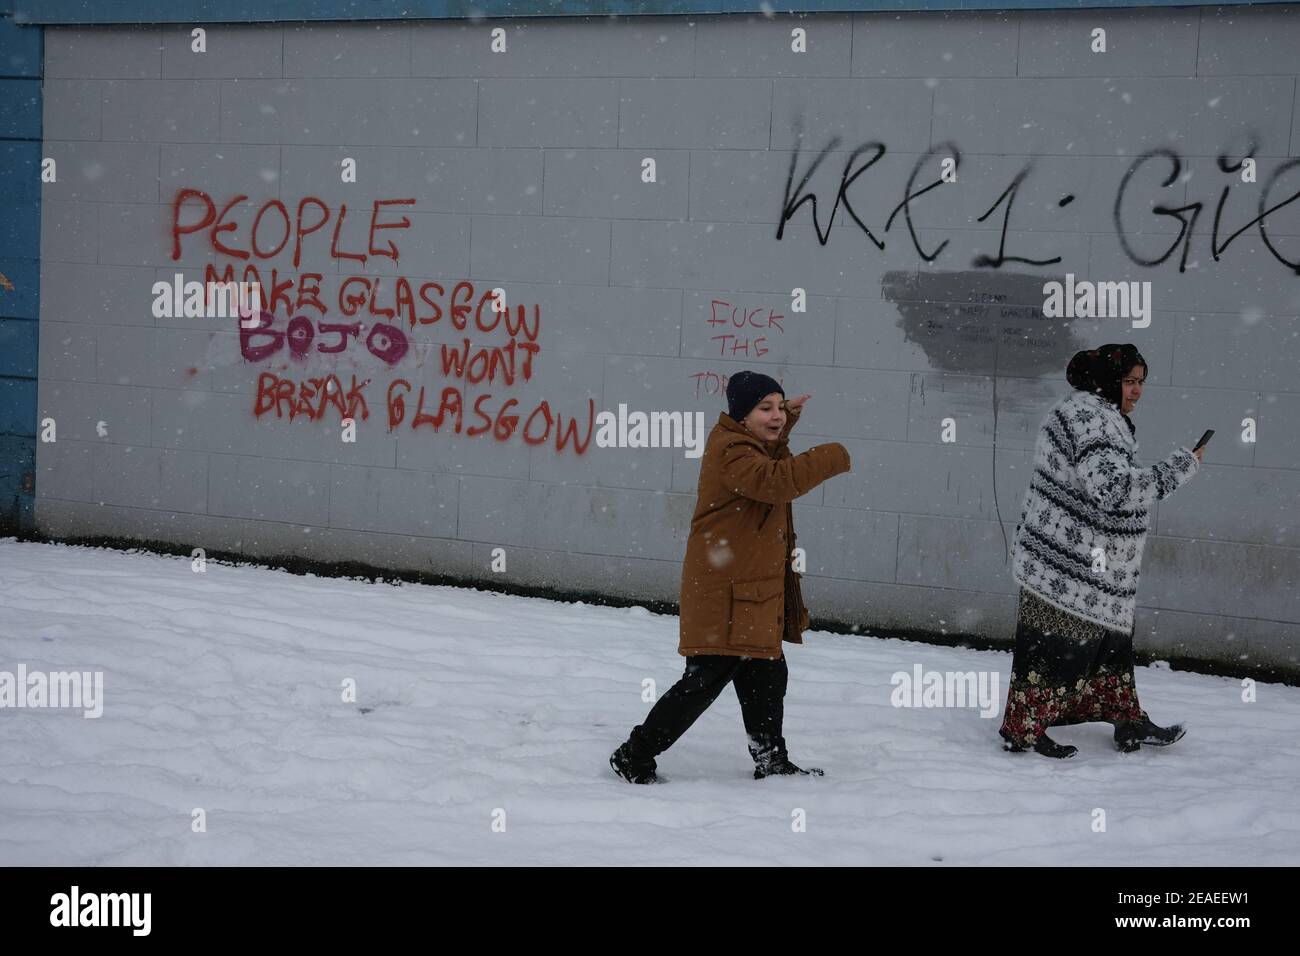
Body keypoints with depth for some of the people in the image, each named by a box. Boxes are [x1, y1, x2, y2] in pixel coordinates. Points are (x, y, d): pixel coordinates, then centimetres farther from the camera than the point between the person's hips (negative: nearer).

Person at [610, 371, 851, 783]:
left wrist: (788, 418, 21)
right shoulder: (730, 451, -19)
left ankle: (772, 763, 32)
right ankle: (635, 757, -1)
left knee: (766, 678, 18)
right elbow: (773, 481, -36)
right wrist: (834, 457, -29)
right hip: (725, 593, -11)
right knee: (707, 679, -10)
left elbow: (769, 456, 39)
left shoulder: (751, 444, 13)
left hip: (755, 589, 11)